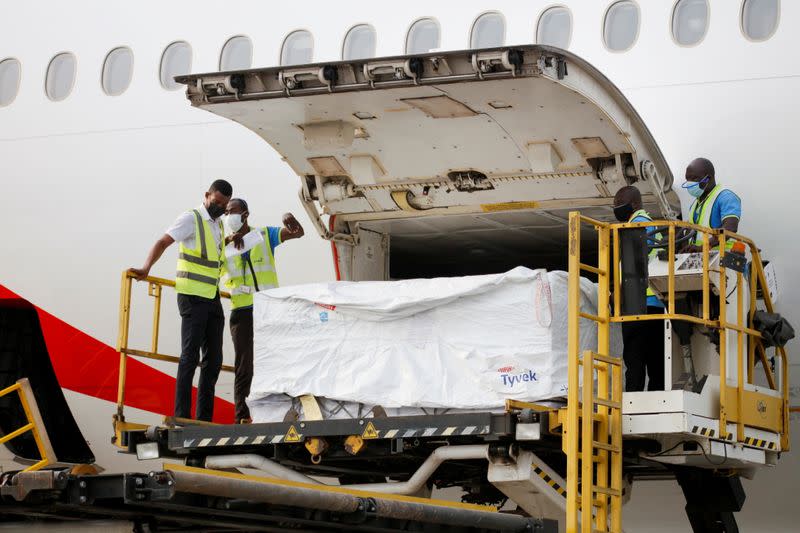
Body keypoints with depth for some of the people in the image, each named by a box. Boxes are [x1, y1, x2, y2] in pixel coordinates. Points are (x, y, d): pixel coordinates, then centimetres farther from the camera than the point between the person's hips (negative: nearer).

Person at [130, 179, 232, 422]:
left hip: (212, 298, 8)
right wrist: (146, 268, -28)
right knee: (190, 355, -12)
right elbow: (163, 242, -16)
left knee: (213, 358, 7)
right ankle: (182, 417, -13)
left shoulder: (219, 224, 18)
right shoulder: (192, 218, -6)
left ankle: (205, 418, 12)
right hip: (192, 297, -8)